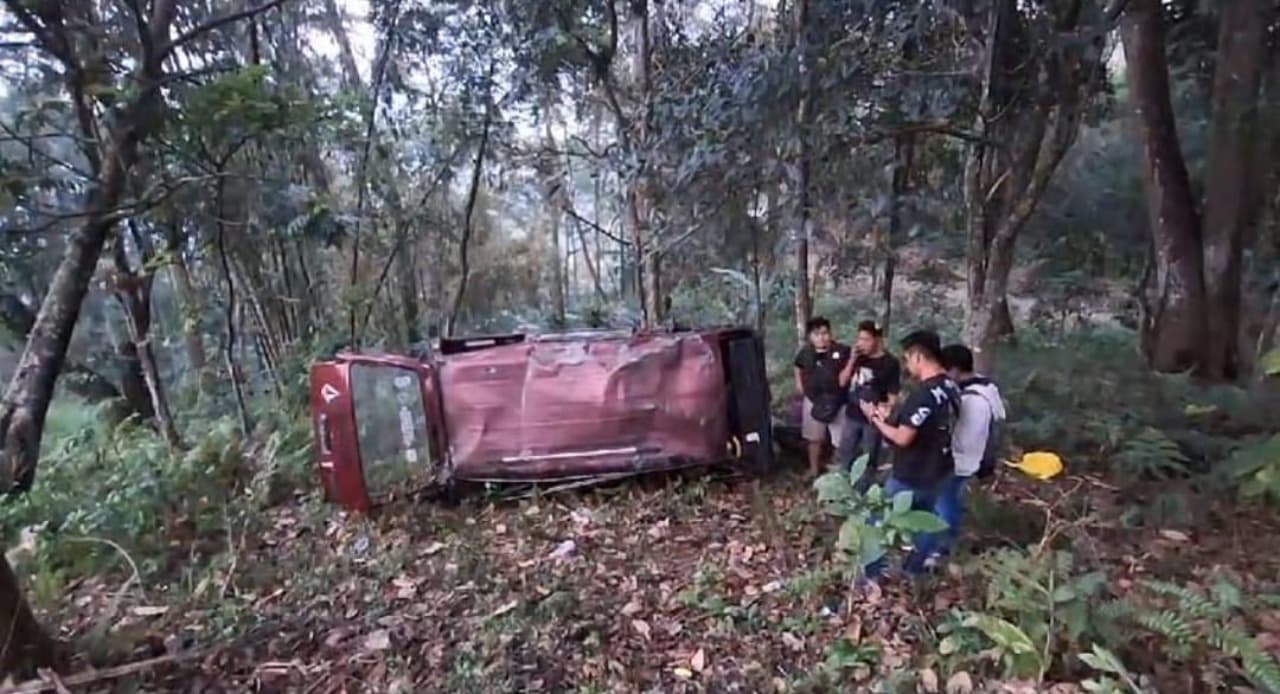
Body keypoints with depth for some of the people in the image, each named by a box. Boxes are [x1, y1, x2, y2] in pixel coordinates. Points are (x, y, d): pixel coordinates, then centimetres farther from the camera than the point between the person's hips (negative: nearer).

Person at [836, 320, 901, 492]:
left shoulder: (890, 363, -12)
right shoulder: (860, 357, 2)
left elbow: (893, 396, -11)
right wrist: (852, 361, -10)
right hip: (852, 415, 5)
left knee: (868, 461, 9)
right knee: (843, 455, 16)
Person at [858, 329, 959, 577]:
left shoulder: (923, 393, -29)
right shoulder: (951, 387, 1)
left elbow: (903, 438, -26)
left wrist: (876, 418, -12)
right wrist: (891, 417, 8)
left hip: (910, 476, -8)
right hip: (936, 471, 8)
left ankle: (872, 574, 22)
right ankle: (915, 570, 38)